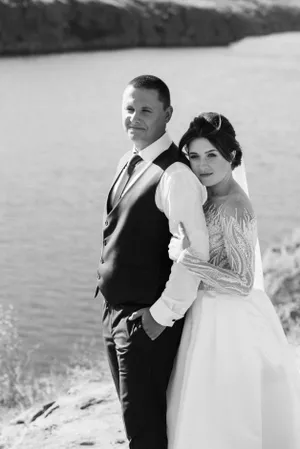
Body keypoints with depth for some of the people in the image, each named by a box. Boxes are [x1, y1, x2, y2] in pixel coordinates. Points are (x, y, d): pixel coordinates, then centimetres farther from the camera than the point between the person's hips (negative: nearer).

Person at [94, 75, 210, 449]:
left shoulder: (174, 175, -20)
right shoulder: (128, 163, 8)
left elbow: (195, 252, -25)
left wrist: (162, 315, -19)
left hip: (150, 322, -9)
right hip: (115, 314, 9)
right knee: (135, 415, 22)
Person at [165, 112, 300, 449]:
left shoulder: (234, 209, -22)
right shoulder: (209, 196, 6)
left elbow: (243, 283, -23)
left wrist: (184, 258, -23)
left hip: (229, 321, -9)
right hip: (211, 314, 9)